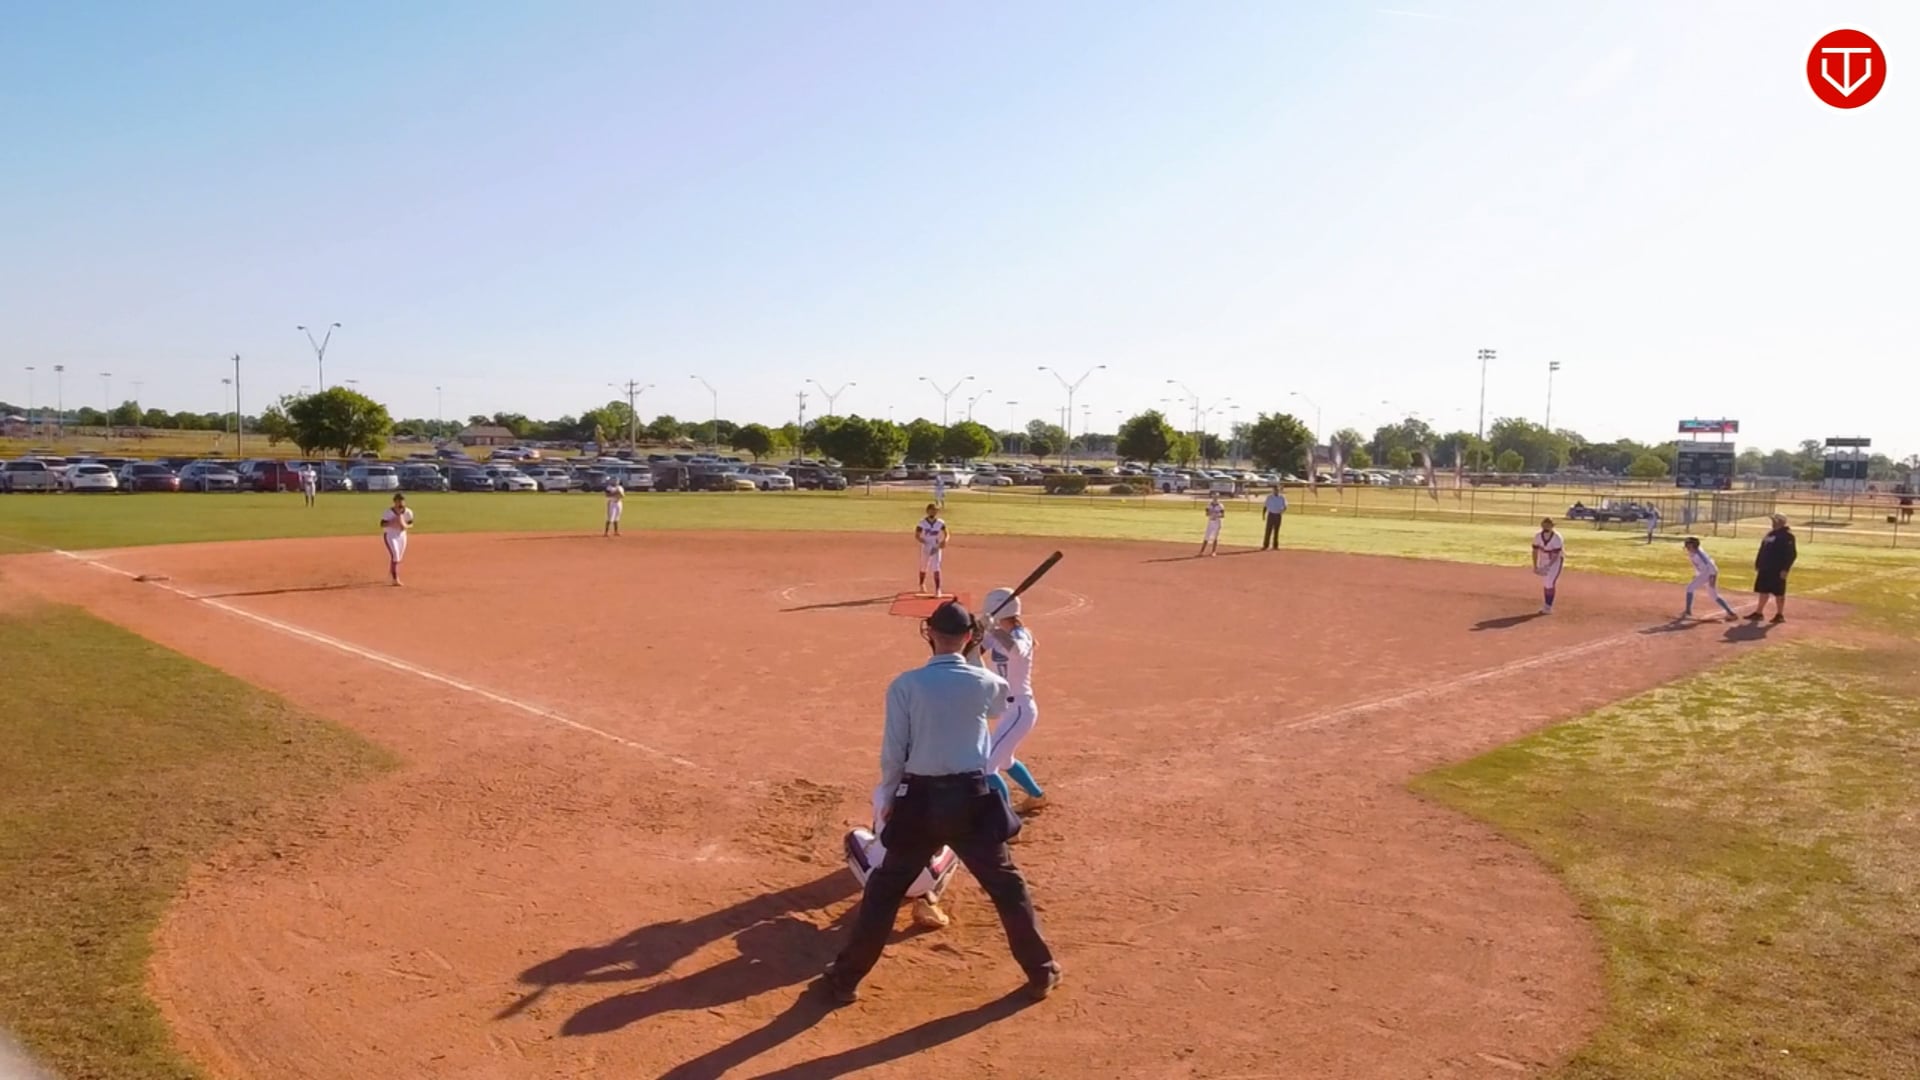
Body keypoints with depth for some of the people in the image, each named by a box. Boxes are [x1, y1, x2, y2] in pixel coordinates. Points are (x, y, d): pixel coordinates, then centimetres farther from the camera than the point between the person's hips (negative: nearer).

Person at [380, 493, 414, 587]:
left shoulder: (408, 512, -6)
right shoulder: (388, 512, -15)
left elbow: (411, 524, 5)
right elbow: (382, 524, -14)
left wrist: (406, 526, -18)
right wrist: (392, 523, -31)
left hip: (401, 535, 5)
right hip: (390, 535, -5)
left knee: (399, 557, 13)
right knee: (395, 556, -17)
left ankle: (391, 574, 38)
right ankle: (395, 579, -16)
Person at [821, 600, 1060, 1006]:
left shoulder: (905, 685, -10)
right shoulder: (985, 683, -4)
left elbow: (893, 752, -6)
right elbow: (1003, 703, 22)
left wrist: (888, 797, 10)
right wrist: (974, 656, 26)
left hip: (921, 798, -1)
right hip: (972, 797, 1)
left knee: (885, 888, 13)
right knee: (1007, 884, 16)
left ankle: (845, 978, 21)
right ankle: (1042, 972, 26)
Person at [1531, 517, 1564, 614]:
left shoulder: (1557, 538, -27)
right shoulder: (1538, 536, -15)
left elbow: (1556, 555, -25)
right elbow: (1535, 551, -6)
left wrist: (1547, 567, -31)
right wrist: (1535, 566, -9)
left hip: (1556, 560, -5)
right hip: (1543, 560, 5)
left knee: (1550, 583, -12)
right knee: (1544, 584, 9)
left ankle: (1548, 607, -4)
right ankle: (1545, 606, 20)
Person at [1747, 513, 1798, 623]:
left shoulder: (1787, 536, -11)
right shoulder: (1770, 534, 15)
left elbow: (1792, 554, -17)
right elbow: (1762, 551, 20)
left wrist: (1785, 569, -21)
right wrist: (1757, 565, 17)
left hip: (1777, 570, -8)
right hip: (1765, 568, 8)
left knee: (1779, 593, 0)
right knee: (1763, 591, 11)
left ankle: (1780, 615, 9)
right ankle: (1759, 613, 16)